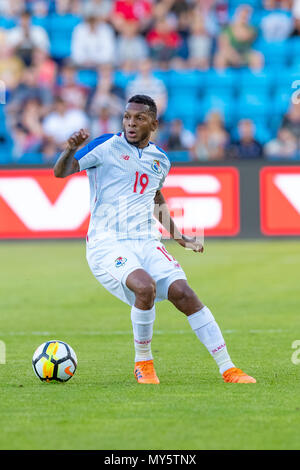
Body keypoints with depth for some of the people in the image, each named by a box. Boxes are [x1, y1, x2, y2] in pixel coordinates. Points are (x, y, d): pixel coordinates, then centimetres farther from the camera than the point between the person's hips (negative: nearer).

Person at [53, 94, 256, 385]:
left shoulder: (161, 160, 13)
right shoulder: (107, 146, -3)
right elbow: (60, 172, -8)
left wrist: (178, 236, 28)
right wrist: (70, 150, -29)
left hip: (146, 243, 5)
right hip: (106, 244, -4)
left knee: (182, 292, -16)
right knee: (145, 286, -32)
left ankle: (227, 368, -11)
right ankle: (142, 362, -10)